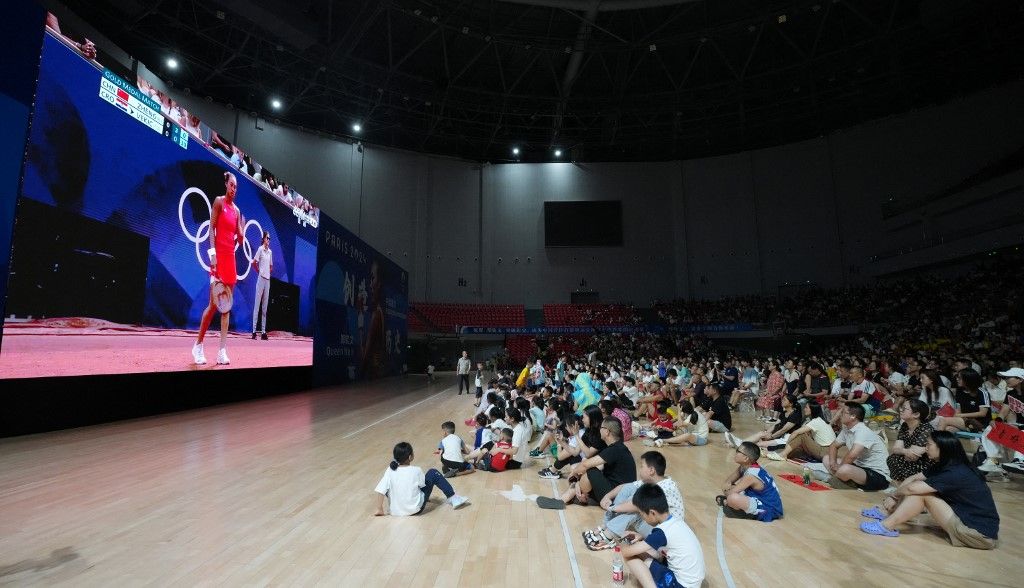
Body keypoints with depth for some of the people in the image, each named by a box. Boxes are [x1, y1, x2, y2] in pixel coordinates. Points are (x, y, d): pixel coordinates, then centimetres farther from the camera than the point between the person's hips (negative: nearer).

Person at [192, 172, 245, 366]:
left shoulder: (237, 210, 16)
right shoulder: (219, 201, 0)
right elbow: (211, 228, -7)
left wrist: (243, 227, -3)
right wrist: (213, 253, -16)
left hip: (231, 257, 6)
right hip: (219, 255, -6)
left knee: (227, 305, 2)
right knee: (214, 303, -6)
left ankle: (222, 351, 2)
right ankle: (198, 345, 10)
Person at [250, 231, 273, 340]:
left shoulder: (270, 251, 14)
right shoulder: (260, 249, -5)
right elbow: (254, 263, -7)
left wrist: (269, 271, 9)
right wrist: (259, 271, 4)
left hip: (268, 279, 6)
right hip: (261, 279, -6)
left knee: (265, 306, 7)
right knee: (257, 304, -4)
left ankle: (264, 331, 11)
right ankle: (254, 330, -1)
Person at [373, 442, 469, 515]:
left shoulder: (390, 470, -7)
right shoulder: (416, 470, -14)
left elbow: (381, 491, -12)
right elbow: (423, 484, 3)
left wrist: (379, 509, -4)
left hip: (395, 511, 4)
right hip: (415, 509, -4)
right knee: (433, 473, 4)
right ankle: (453, 499, 14)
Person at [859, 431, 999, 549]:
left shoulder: (955, 474, -24)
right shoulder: (944, 466, 4)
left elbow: (911, 488, -24)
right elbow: (913, 479, 7)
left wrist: (895, 494, -4)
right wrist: (895, 498, -3)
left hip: (980, 533, -9)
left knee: (921, 492, -16)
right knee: (920, 489, 1)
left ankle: (886, 526, -10)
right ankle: (888, 512, 9)